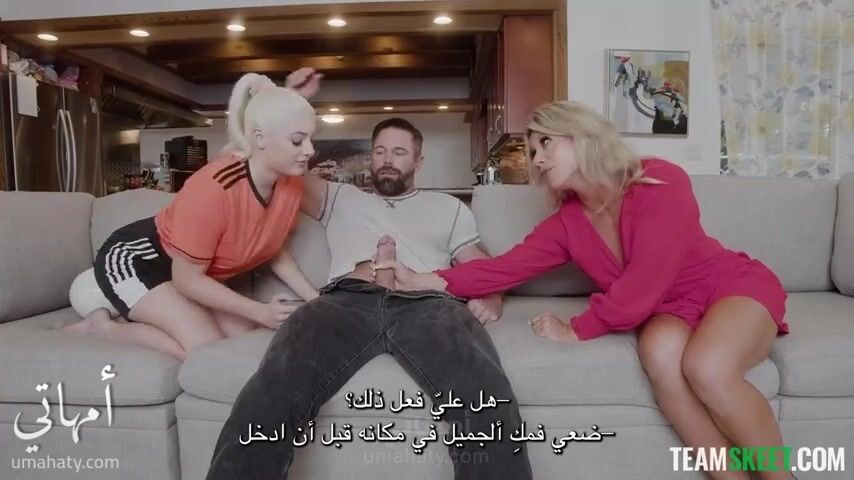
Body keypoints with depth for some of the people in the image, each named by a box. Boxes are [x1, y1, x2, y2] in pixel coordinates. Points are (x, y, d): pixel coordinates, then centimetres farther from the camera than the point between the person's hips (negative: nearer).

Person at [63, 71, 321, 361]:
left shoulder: (291, 183, -13)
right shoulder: (214, 189, -34)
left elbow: (274, 251, 2)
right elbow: (187, 279, -25)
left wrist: (314, 299, -8)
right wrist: (259, 311, -28)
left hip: (198, 273, 8)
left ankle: (139, 314, 10)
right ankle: (102, 326, 0)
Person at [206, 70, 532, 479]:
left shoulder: (448, 207, 33)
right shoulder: (341, 198, 35)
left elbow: (480, 266, 25)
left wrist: (489, 297, 1)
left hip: (428, 304, 0)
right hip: (346, 300, 1)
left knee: (486, 398, -34)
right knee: (272, 393, -32)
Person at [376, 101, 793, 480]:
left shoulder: (661, 182, -21)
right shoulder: (566, 224, -2)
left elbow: (645, 282, -27)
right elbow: (507, 267, -10)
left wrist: (577, 331, -20)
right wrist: (422, 281, -19)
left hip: (735, 287, -3)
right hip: (669, 309, 4)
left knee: (706, 367, -35)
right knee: (659, 351, -32)